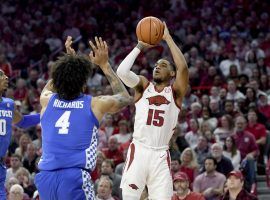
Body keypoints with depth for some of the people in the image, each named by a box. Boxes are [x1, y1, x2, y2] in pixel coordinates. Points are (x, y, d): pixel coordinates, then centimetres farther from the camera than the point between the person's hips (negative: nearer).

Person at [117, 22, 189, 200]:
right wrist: (140, 47, -1)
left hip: (161, 155, 0)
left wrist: (168, 37, -6)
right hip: (139, 151, 0)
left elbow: (183, 67, -12)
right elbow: (122, 71, -9)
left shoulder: (175, 91, 6)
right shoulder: (143, 85, 10)